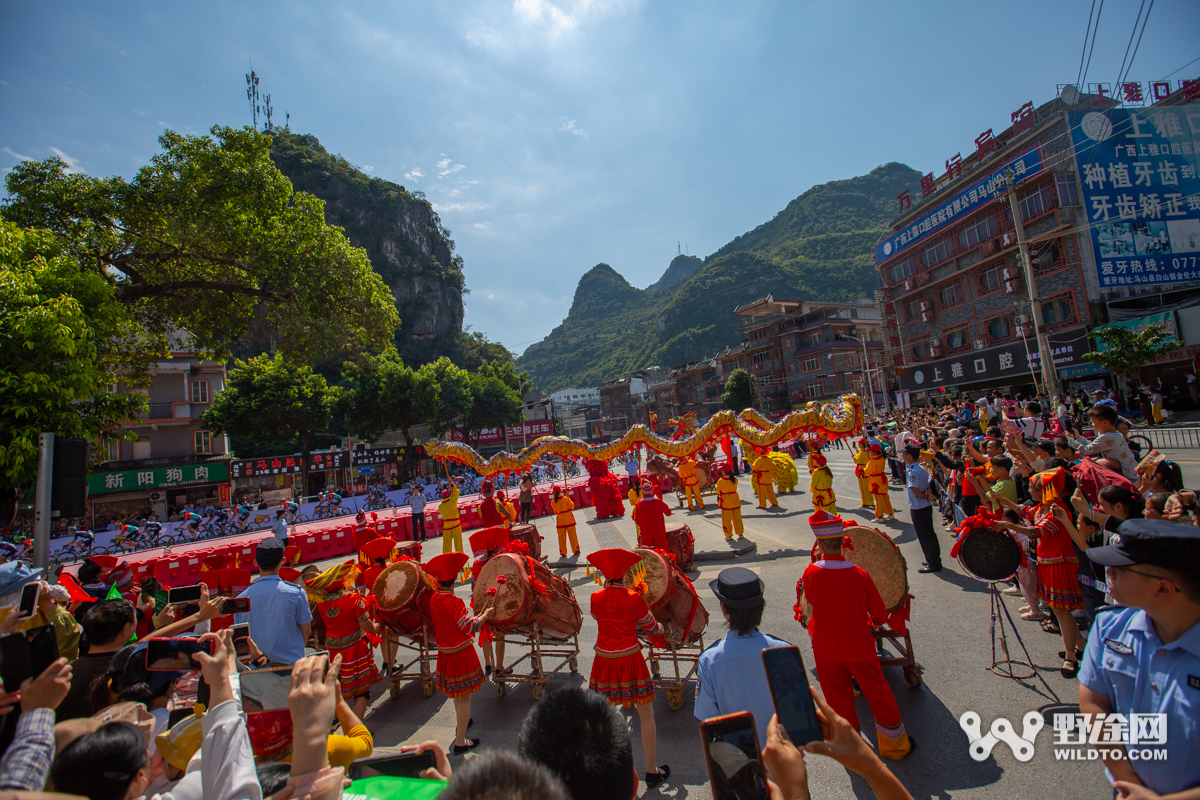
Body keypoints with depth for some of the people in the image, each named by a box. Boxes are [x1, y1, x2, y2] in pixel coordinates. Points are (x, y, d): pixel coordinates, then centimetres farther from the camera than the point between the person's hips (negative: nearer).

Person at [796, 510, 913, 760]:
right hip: (860, 647, 0)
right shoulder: (860, 575, -19)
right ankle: (895, 744, 36)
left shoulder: (810, 574, -20)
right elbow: (880, 615, -6)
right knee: (877, 693, 19)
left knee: (838, 696, 19)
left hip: (825, 649, 1)